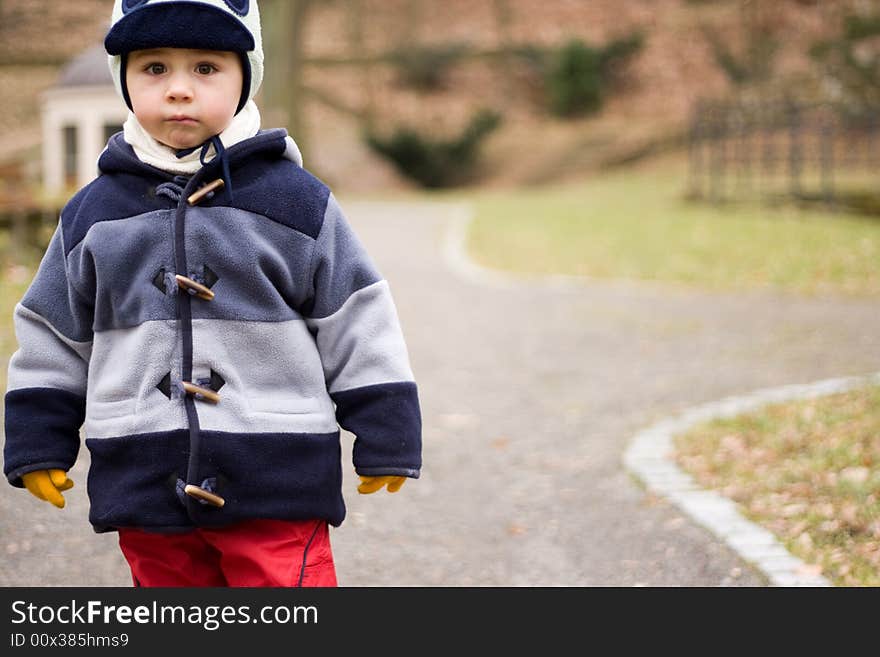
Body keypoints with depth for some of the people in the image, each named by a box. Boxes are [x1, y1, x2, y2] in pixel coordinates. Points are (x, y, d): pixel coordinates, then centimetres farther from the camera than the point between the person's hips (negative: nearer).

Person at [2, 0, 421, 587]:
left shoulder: (297, 200, -1)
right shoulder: (93, 214, 7)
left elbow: (359, 324, 1)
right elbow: (53, 337, 15)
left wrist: (385, 438, 1)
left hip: (278, 489, -3)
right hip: (148, 491, 3)